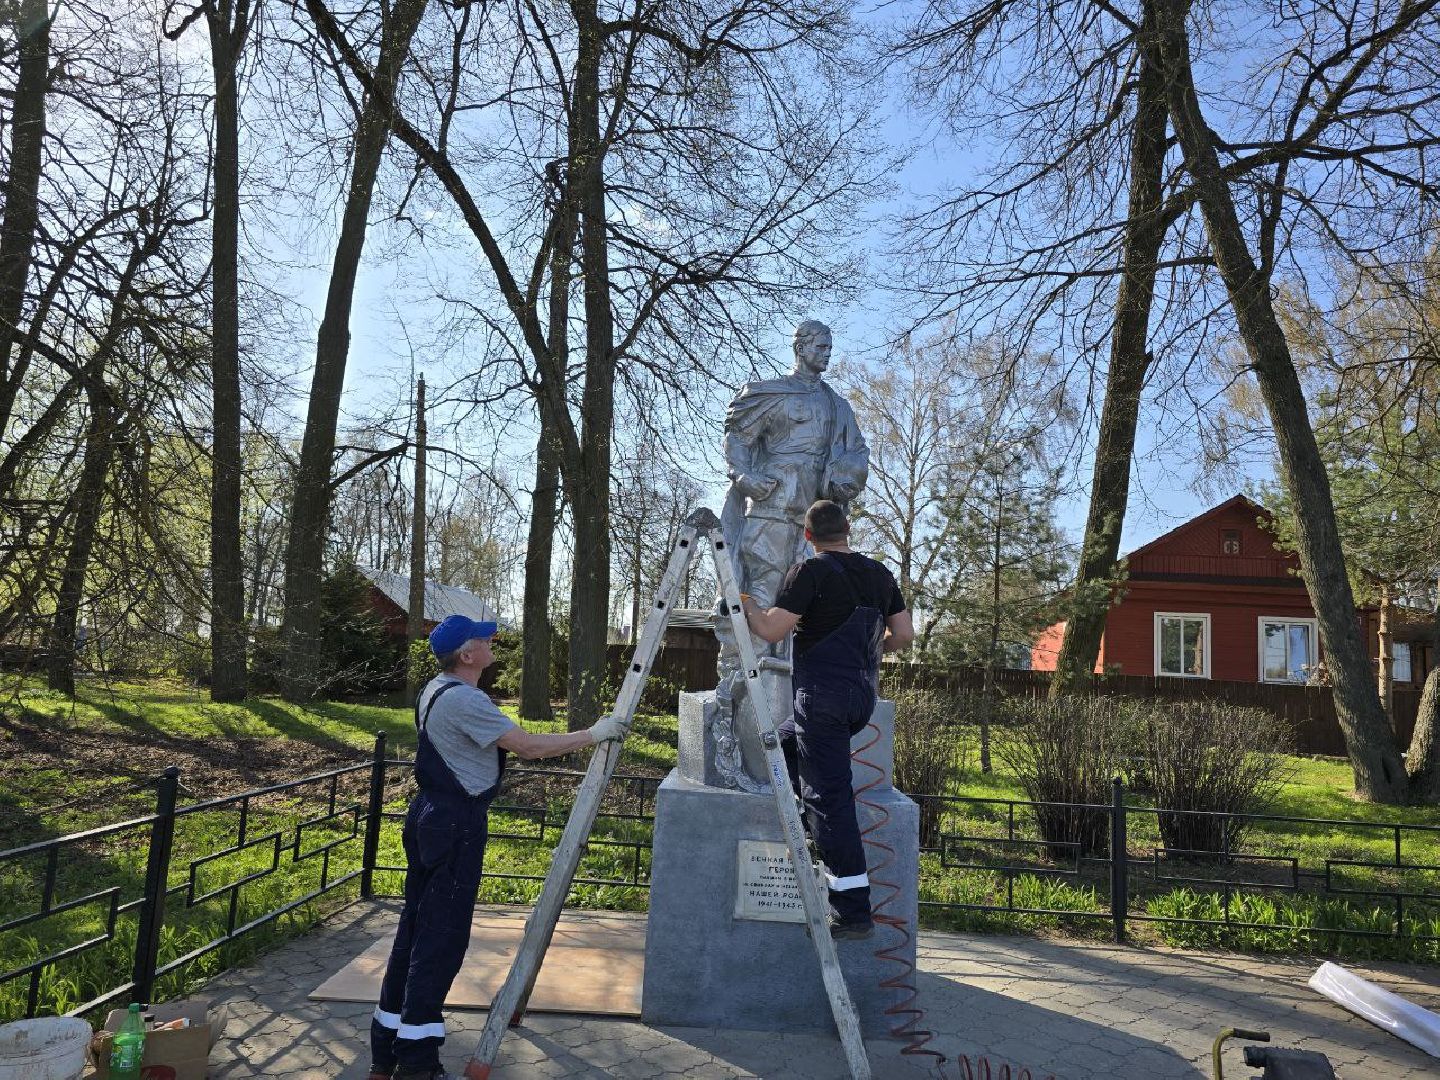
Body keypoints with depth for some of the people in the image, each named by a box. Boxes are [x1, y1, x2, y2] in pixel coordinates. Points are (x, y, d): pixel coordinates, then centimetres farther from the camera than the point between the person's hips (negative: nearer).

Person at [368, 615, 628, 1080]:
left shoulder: (436, 690, 10)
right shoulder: (464, 700, -20)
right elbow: (530, 746, -21)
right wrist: (595, 734, -13)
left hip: (431, 817, 10)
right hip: (455, 824, -10)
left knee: (416, 929, 15)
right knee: (441, 937, -2)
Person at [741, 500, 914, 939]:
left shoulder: (810, 571, -10)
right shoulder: (880, 575, 11)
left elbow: (773, 629, -14)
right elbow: (904, 634, 12)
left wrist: (747, 606, 6)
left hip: (823, 695, -8)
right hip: (863, 697, 8)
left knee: (829, 800, -4)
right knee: (780, 747, 27)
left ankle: (854, 912, -2)